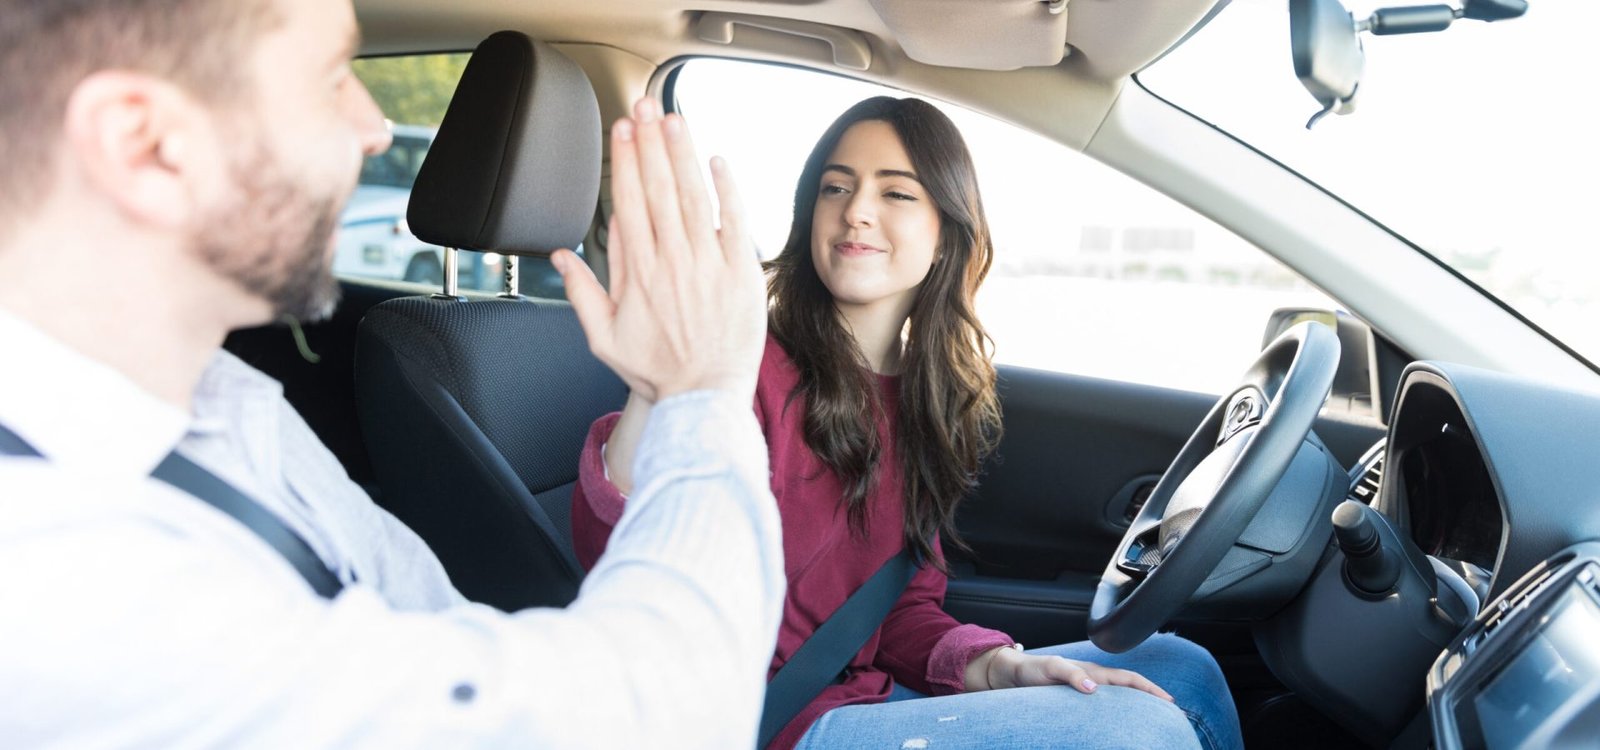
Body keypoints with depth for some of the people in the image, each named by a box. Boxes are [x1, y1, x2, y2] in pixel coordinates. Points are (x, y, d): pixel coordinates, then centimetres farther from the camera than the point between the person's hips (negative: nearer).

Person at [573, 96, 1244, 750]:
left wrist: (999, 665, -11)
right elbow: (614, 555, -32)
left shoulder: (921, 391, 9)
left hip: (869, 693, 8)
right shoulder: (754, 368, -15)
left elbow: (904, 604, 9)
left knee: (1180, 671, 6)